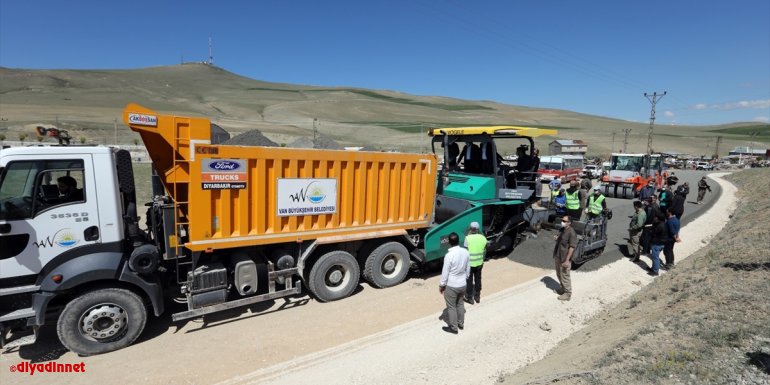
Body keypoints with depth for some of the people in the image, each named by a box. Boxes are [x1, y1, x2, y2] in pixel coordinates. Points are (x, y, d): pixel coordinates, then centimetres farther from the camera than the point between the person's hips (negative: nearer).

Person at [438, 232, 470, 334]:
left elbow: (445, 272, -18)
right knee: (460, 304, 25)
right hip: (462, 284, 6)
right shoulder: (465, 252, -8)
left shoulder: (449, 255, -26)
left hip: (451, 286, -6)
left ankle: (453, 327, 25)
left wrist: (441, 285, -4)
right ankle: (461, 323, 40)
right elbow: (468, 269, 5)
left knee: (451, 307, 12)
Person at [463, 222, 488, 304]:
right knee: (478, 279, 19)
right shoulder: (483, 238, -4)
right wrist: (482, 261, 15)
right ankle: (477, 296, 32)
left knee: (469, 280, 10)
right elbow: (484, 251, 4)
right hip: (479, 263, 4)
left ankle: (469, 298, 21)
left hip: (469, 263, -4)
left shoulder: (468, 238, -17)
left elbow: (465, 251, -14)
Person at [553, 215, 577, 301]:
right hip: (557, 257, 9)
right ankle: (562, 288, 38)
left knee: (565, 276, 2)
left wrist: (567, 260, -23)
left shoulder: (571, 233, -20)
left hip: (564, 259, -8)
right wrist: (557, 238, -3)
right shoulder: (561, 230, 6)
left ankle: (568, 294, 15)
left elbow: (572, 247, -22)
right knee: (559, 275, 21)